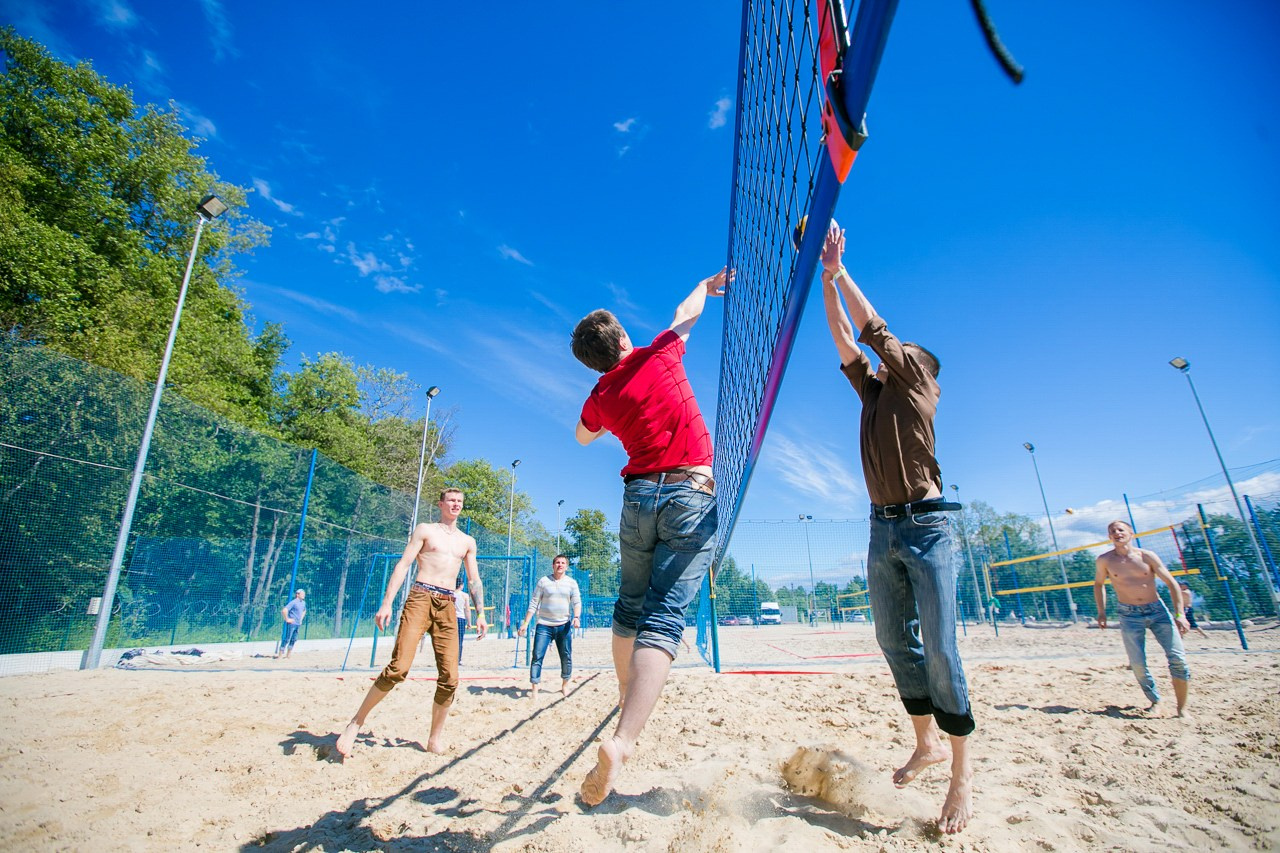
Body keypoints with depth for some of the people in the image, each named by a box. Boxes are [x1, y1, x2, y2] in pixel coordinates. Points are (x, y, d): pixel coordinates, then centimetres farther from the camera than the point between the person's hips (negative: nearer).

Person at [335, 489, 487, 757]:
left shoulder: (468, 542, 18)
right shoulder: (425, 530, 7)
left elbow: (474, 580, 19)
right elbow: (403, 565, 0)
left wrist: (480, 614, 10)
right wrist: (387, 603, -11)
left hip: (447, 606, 4)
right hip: (420, 598, -3)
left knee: (450, 677, -2)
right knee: (399, 668, -17)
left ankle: (435, 738, 16)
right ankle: (357, 721, 4)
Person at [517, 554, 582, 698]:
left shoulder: (572, 583, 4)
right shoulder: (543, 581, 1)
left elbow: (577, 602, 1)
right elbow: (533, 603, 1)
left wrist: (576, 616, -18)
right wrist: (525, 623, -4)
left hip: (564, 626, 1)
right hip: (544, 625, -1)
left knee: (566, 657, 7)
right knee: (537, 656, -6)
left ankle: (565, 685, 26)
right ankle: (534, 689, 2)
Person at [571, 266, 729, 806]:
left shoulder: (599, 398, 11)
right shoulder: (659, 356, 4)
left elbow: (583, 438, 33)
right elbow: (686, 314, 24)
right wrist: (708, 285, 44)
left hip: (639, 494, 3)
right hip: (692, 493, -3)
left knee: (630, 608, 21)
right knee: (664, 617, -10)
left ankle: (628, 706, 32)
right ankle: (622, 740, -21)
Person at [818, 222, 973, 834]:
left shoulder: (917, 380, 4)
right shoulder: (875, 392, 19)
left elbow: (872, 328, -1)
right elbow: (843, 338, 15)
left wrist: (840, 269, 8)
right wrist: (825, 276, 14)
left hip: (926, 524, -6)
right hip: (882, 530, 6)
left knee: (940, 648, -6)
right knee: (896, 644, 9)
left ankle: (962, 769, 8)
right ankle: (925, 743, 25)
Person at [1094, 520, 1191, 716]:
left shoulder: (1147, 556, -4)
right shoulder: (1105, 560, -3)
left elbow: (1171, 583, -1)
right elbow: (1098, 583, 12)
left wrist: (1179, 614, -10)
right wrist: (1101, 611, 7)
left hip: (1157, 610, 1)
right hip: (1129, 615, 0)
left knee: (1178, 658, -8)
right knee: (1137, 664, -6)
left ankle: (1182, 708, 7)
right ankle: (1155, 701, 17)